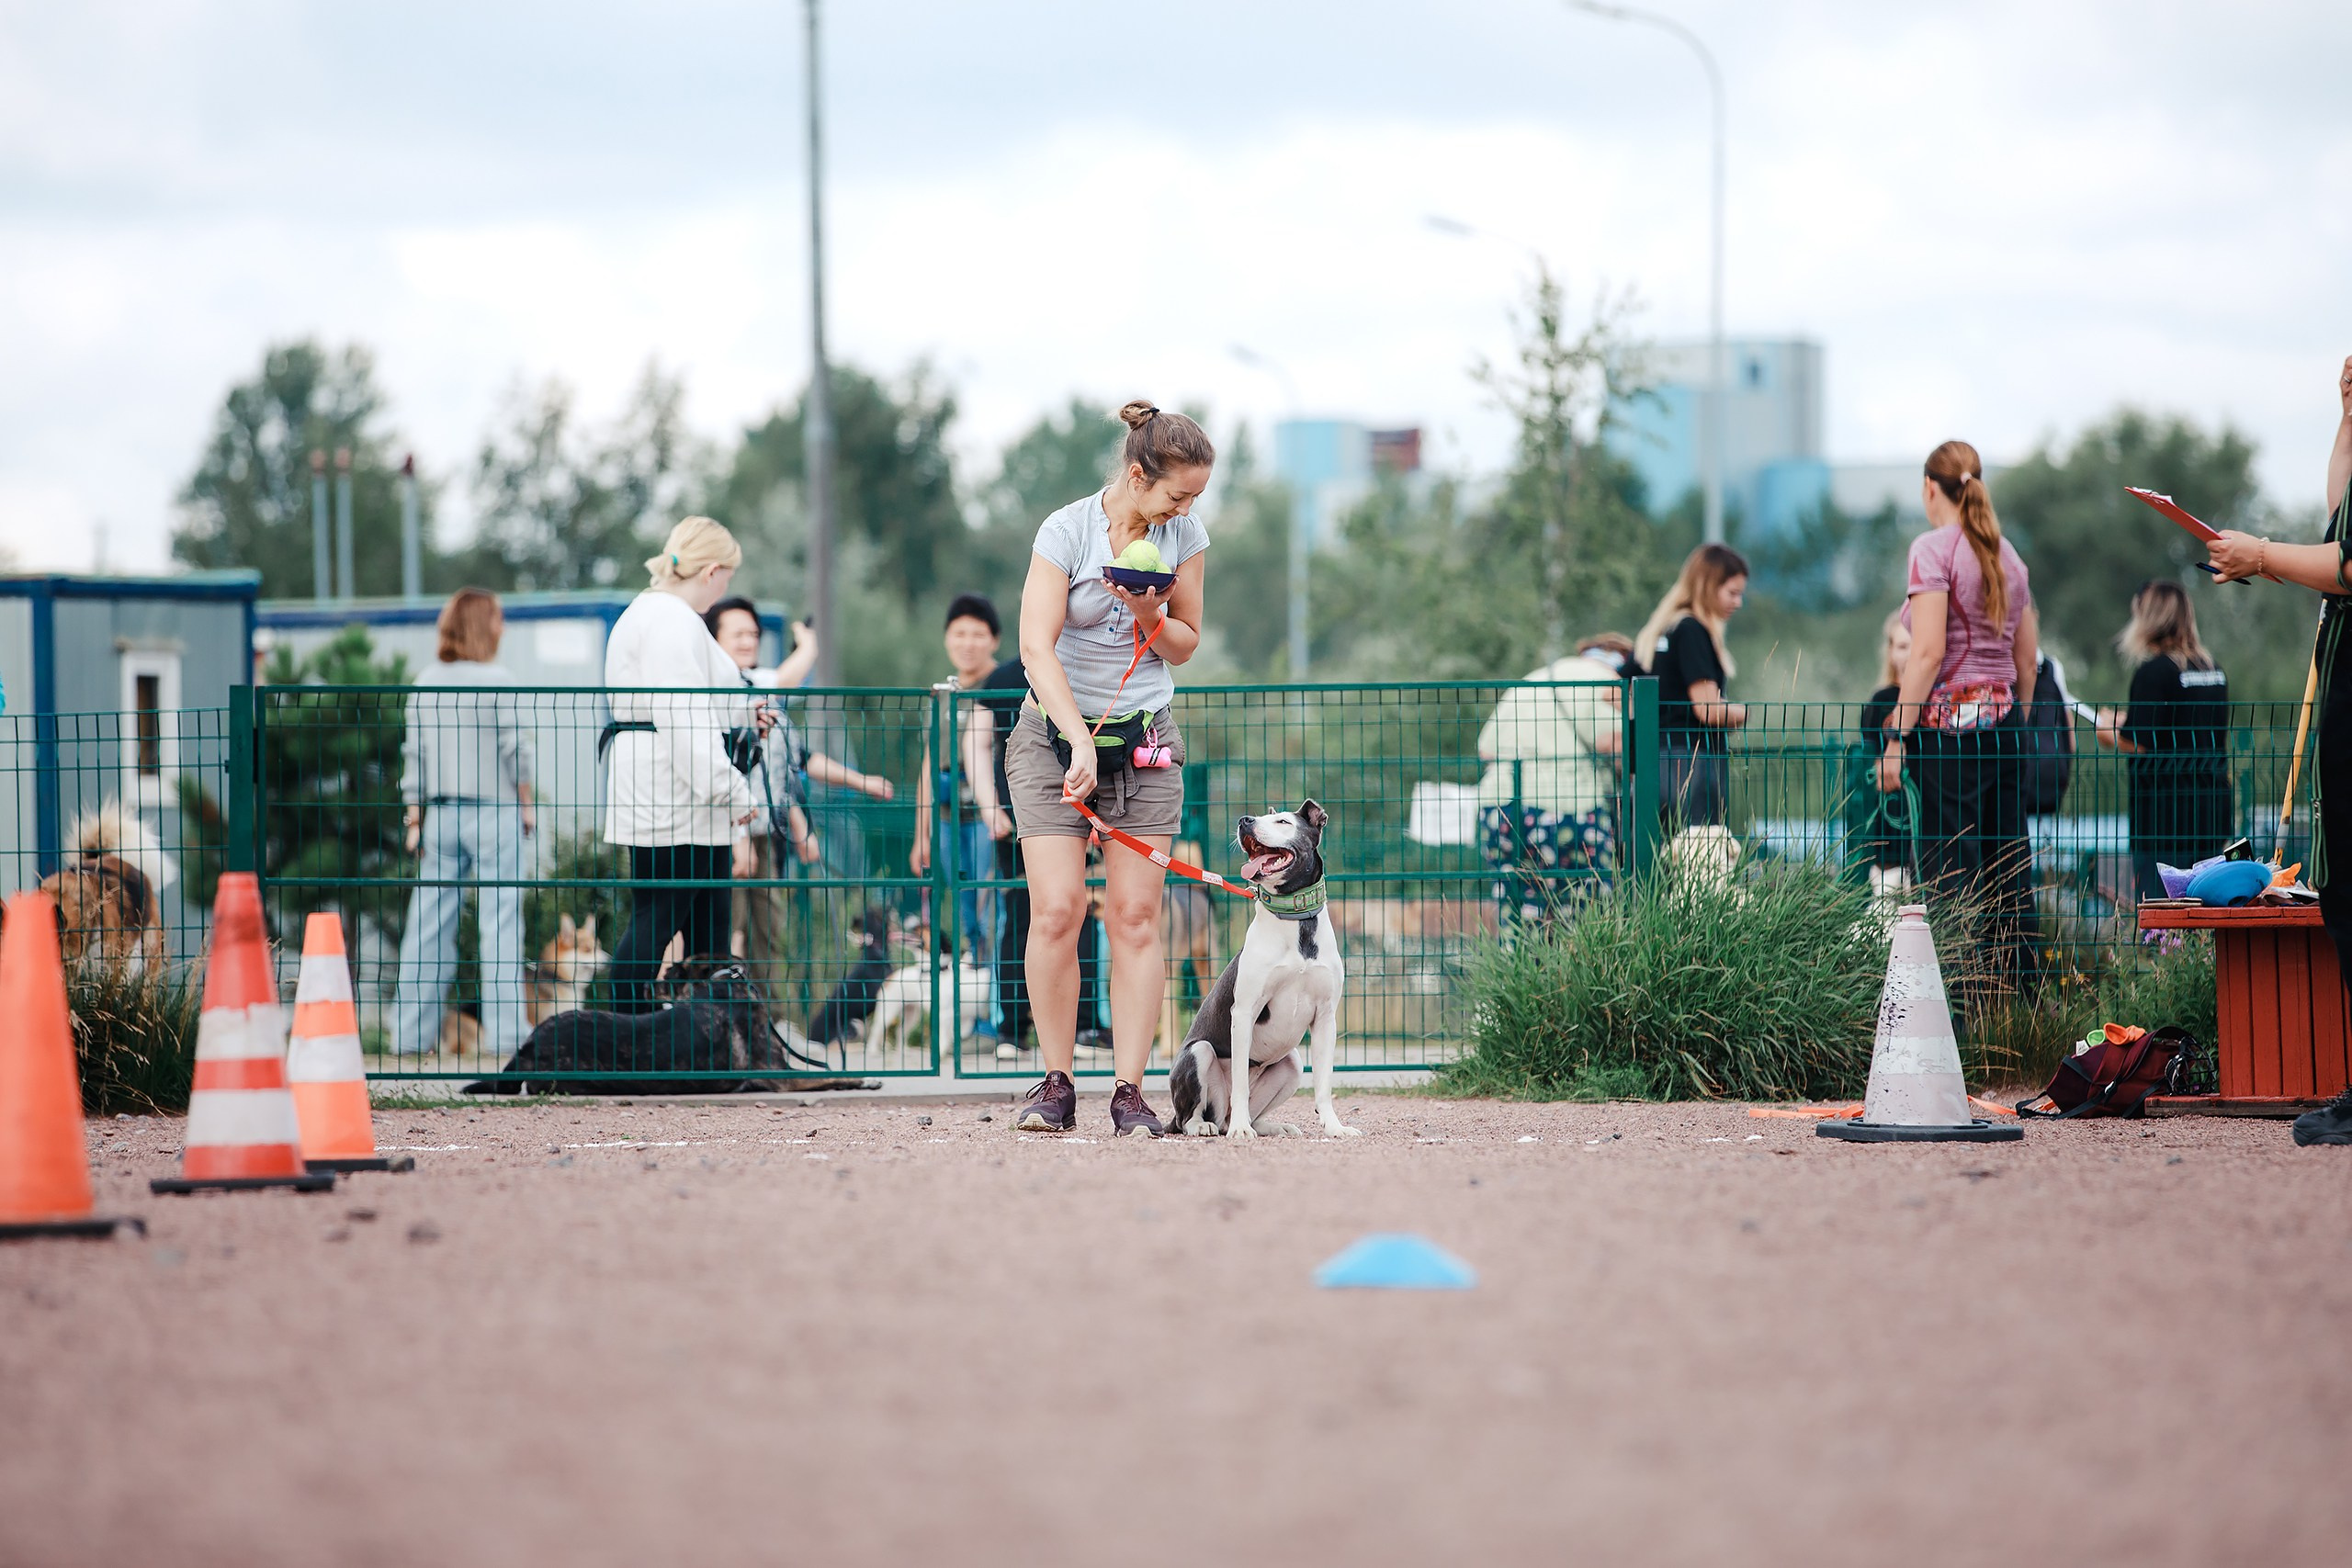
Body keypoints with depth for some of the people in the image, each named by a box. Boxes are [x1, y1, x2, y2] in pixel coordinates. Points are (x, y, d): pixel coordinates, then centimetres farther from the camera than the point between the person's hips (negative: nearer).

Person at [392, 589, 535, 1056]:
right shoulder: (495, 680, -8)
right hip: (493, 811, -5)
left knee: (429, 924, 7)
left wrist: (416, 820, 14)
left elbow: (414, 755, 8)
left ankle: (411, 1031, 8)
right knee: (501, 921, -2)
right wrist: (525, 803, 6)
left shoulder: (426, 683, 6)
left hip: (440, 813, 5)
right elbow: (516, 749, -8)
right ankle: (505, 1030, -4)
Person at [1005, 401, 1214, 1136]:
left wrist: (1151, 618, -13)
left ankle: (1129, 1090, -5)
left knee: (1136, 916, -6)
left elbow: (1186, 645, 10)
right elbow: (1037, 645, -19)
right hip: (1056, 732, -3)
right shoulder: (1066, 532, -13)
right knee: (1057, 909, -12)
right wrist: (1080, 743, -29)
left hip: (1145, 739, 3)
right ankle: (1056, 1083, 0)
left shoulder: (1184, 536, 0)